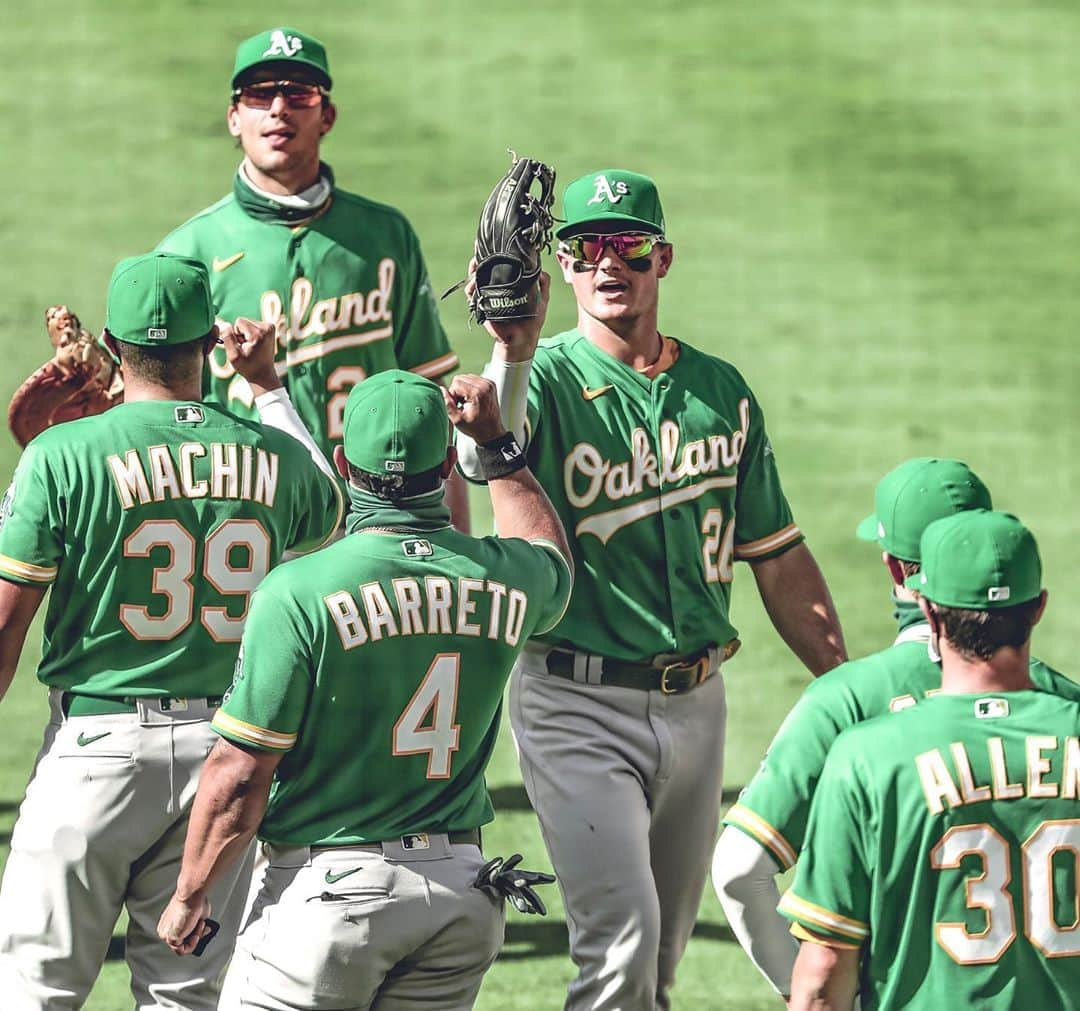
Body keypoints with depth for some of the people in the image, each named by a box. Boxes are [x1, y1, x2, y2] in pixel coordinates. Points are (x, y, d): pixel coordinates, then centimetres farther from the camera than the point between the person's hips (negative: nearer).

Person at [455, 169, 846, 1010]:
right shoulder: (546, 379, -7)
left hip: (695, 704, 5)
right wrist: (512, 351, -49)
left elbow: (779, 559, 14)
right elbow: (483, 458, -32)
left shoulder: (720, 392, 8)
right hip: (578, 704, -5)